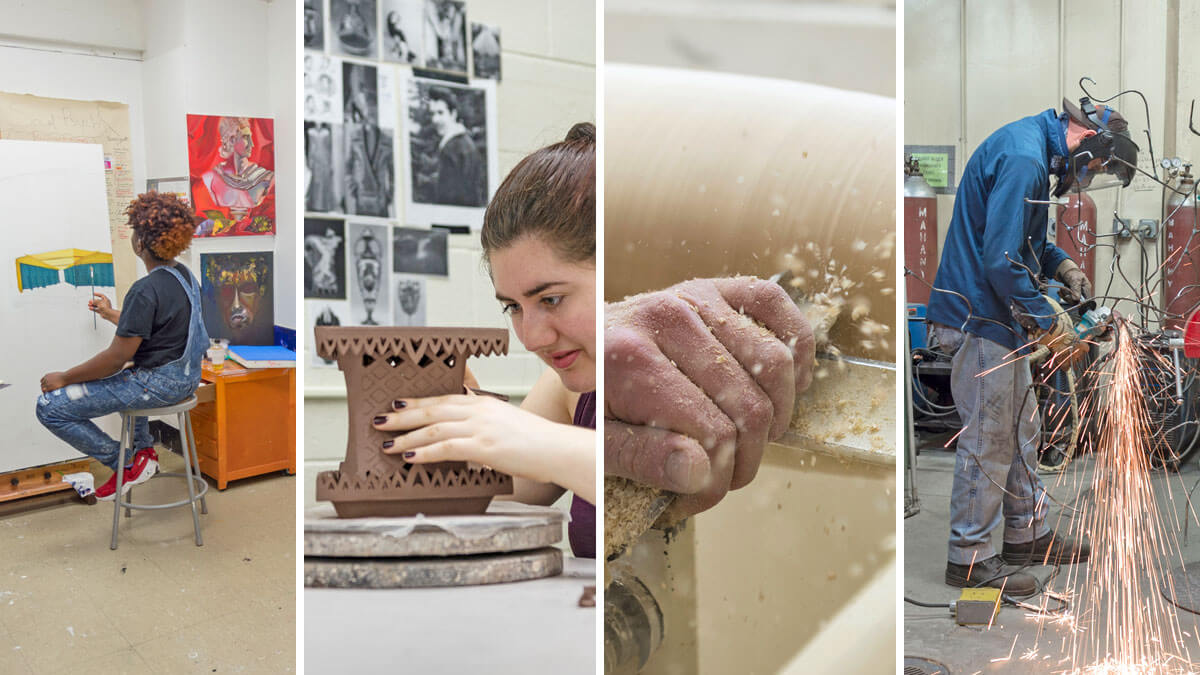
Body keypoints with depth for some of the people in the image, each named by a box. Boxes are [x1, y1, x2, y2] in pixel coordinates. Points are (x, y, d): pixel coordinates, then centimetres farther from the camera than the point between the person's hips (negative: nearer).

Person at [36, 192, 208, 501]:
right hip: (186, 374, 10)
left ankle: (127, 465, 3)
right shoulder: (184, 274, 4)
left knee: (50, 407, -3)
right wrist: (112, 314, 31)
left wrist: (63, 378, -8)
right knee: (124, 378, 41)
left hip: (160, 383, -10)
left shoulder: (146, 290, -24)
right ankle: (144, 449, 33)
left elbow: (117, 358, -21)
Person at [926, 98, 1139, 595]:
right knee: (988, 439, -3)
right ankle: (969, 557, 9)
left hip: (999, 319, 11)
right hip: (979, 318, -11)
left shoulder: (1033, 147, 13)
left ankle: (1028, 535, 32)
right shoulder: (1024, 159, -20)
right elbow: (1001, 260, -25)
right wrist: (1047, 325, -17)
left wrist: (1062, 266, 9)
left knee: (1021, 429, 18)